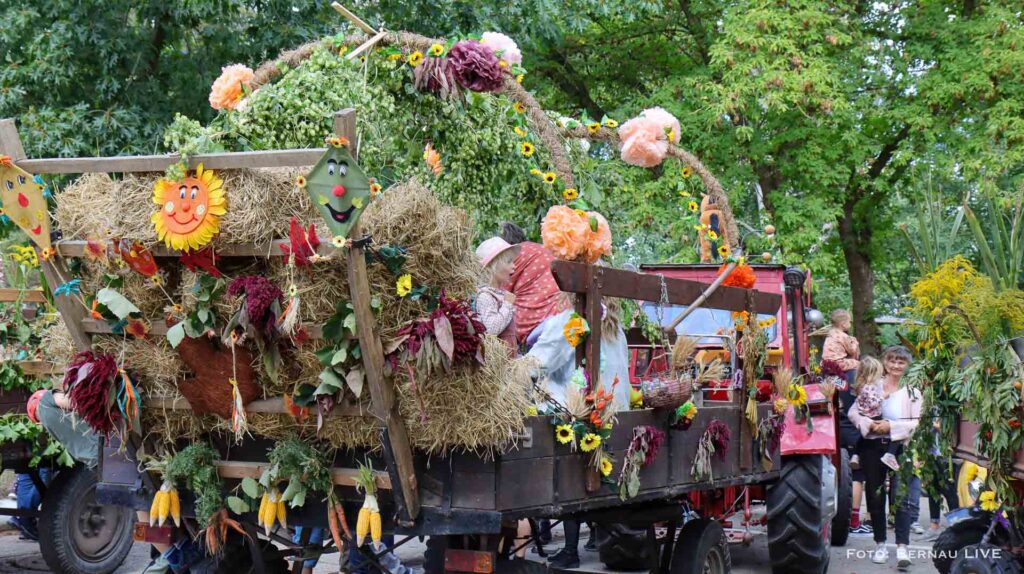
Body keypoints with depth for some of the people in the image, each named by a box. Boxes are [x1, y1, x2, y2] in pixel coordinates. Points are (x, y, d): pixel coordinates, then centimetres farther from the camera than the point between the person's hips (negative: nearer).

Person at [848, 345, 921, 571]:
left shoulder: (912, 392, 6)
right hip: (872, 446, 2)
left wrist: (891, 426, -14)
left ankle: (902, 548, -17)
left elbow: (917, 423, -3)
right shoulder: (872, 386, 8)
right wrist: (869, 425, -14)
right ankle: (880, 544, 20)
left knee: (901, 496, -12)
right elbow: (853, 412, 3)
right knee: (875, 496, 8)